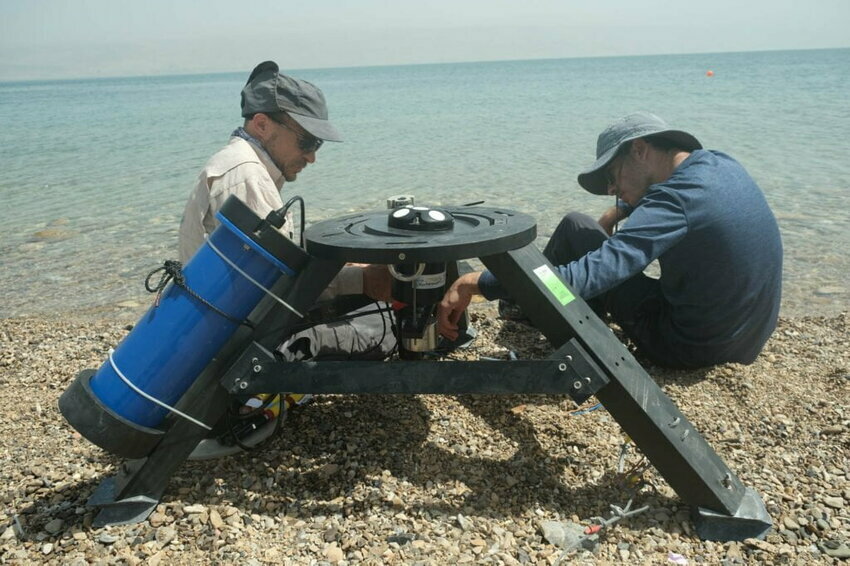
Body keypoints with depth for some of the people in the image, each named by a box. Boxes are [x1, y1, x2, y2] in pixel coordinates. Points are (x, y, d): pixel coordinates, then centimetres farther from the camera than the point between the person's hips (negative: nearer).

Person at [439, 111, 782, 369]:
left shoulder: (676, 199, -27)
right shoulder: (719, 163, 0)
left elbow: (587, 276, -37)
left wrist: (479, 282, -35)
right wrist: (619, 211, 11)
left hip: (687, 348, -9)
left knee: (575, 228, -2)